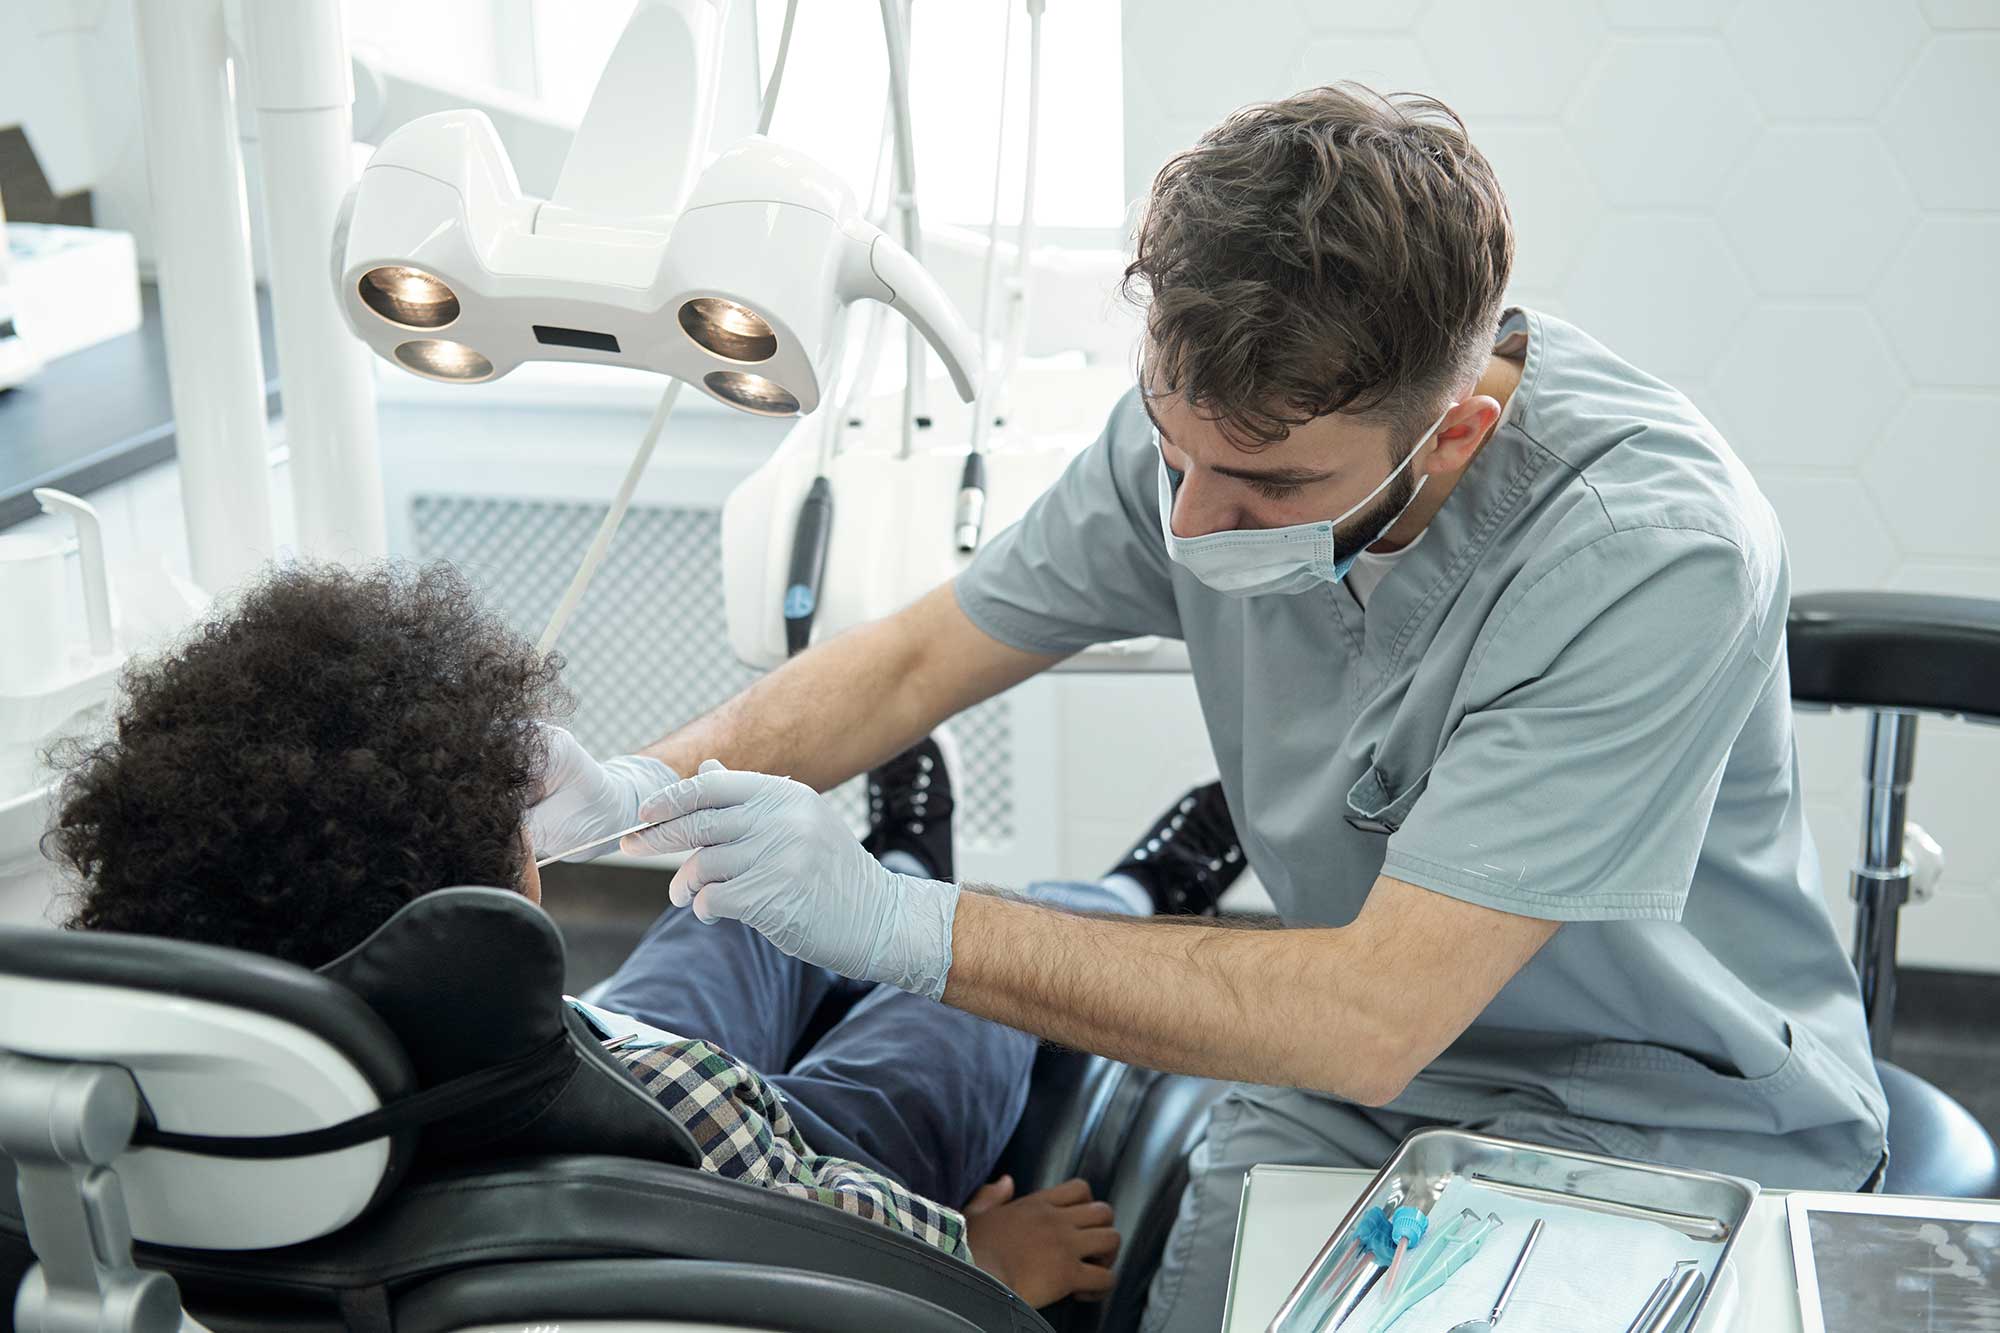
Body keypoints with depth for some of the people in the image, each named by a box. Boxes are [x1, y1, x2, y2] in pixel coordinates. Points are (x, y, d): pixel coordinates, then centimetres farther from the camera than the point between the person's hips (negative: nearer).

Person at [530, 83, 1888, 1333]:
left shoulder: (1652, 558, -31)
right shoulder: (1215, 413, -13)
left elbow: (1374, 1017, -32)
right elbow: (918, 659, 0)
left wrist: (903, 925, -34)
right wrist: (635, 790, -15)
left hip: (1674, 1121, -3)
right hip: (1355, 1077, 4)